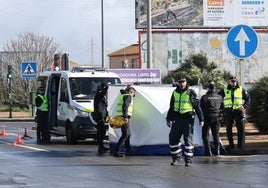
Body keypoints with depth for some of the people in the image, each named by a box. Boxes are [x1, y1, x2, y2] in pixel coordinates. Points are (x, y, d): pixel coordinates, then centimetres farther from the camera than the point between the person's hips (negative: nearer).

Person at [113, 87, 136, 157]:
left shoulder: (122, 96, 23)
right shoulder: (129, 96, -7)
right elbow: (125, 106, -21)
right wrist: (125, 117, -26)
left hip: (121, 117, 10)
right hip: (124, 118, -10)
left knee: (128, 134, 19)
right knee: (125, 134, -13)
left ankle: (128, 151, 28)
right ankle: (117, 151, -20)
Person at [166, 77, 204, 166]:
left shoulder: (191, 93, -3)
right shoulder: (175, 93, 11)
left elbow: (197, 107, -1)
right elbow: (171, 107, 21)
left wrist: (201, 119, -3)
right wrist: (168, 119, 21)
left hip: (187, 119, -5)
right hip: (177, 119, 5)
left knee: (188, 139, -5)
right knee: (173, 138, 2)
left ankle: (188, 160, 0)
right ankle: (176, 157, 14)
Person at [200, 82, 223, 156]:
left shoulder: (204, 97, -10)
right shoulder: (219, 97, 4)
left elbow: (201, 107, -4)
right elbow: (222, 106, 14)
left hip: (207, 117, -4)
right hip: (216, 117, 4)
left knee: (205, 134, 4)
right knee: (216, 134, 14)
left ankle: (208, 151, -3)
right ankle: (217, 150, 12)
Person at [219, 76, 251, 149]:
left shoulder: (241, 90, 7)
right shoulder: (224, 90, 9)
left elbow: (248, 98, 9)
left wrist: (244, 106, -7)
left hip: (239, 111, -1)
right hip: (228, 111, 1)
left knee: (241, 128, -4)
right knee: (228, 128, 2)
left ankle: (241, 144, 1)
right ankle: (231, 144, 11)